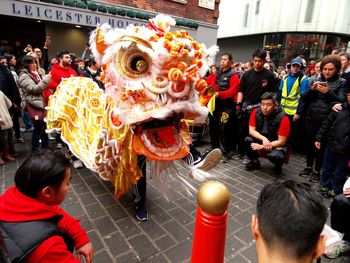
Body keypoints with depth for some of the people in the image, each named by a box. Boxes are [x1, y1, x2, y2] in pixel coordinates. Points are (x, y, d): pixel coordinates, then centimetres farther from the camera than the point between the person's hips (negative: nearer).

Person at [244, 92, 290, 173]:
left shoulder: (283, 118, -23)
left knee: (275, 156, -36)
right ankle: (254, 162, 4)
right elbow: (251, 130, -12)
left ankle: (278, 166, 5)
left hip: (276, 145, -4)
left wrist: (262, 147, -25)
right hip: (261, 141, 4)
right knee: (248, 140, -25)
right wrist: (263, 139, -29)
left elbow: (281, 142, -20)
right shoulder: (256, 112, -13)